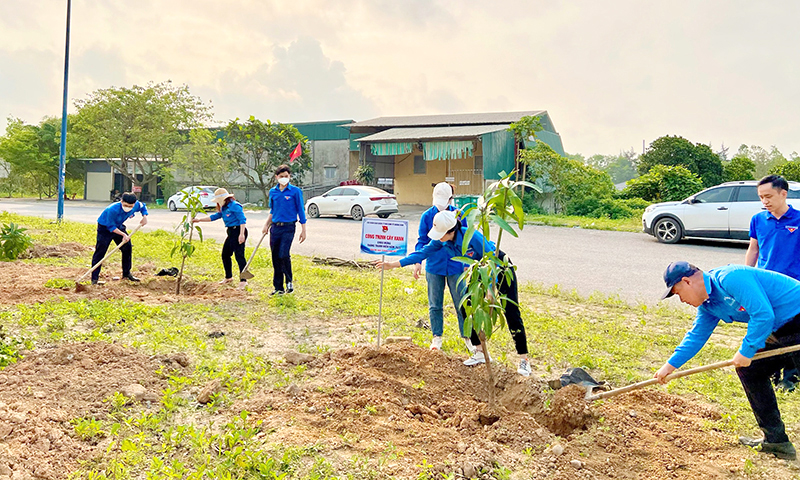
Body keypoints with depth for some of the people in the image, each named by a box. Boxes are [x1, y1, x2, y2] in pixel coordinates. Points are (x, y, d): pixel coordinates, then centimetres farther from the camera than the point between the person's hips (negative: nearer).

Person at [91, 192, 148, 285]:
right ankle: (94, 278, -8)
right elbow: (111, 227, -27)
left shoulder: (136, 205, -22)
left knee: (127, 248, 6)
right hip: (105, 227, -6)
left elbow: (143, 207, 3)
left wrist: (144, 216, -15)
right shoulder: (112, 210, -37)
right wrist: (123, 234, -33)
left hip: (119, 226, 6)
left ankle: (126, 274, 22)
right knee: (100, 252, -12)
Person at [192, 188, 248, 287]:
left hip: (238, 231, -10)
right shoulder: (224, 208, 17)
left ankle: (243, 280, -8)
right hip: (231, 233, 10)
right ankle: (228, 277, 28)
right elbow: (214, 216, 23)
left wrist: (242, 234, -25)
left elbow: (243, 220, -18)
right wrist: (199, 220, 20)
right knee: (225, 254, 14)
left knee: (239, 255, -11)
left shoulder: (234, 206, -13)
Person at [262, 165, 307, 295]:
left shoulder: (295, 191, -3)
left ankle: (289, 281, 4)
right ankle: (278, 288, 15)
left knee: (284, 255, -18)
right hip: (275, 227, 5)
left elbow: (301, 211, -1)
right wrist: (266, 225, 13)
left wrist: (303, 230, -3)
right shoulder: (273, 191, 11)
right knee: (275, 258, 5)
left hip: (288, 227, -5)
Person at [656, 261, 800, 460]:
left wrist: (746, 351, -19)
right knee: (749, 371, 12)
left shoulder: (730, 278, -24)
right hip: (781, 330, 10)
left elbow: (764, 315, -28)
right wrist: (670, 365, 14)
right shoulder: (708, 305, 7)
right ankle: (776, 440, 20)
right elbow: (697, 335, 16)